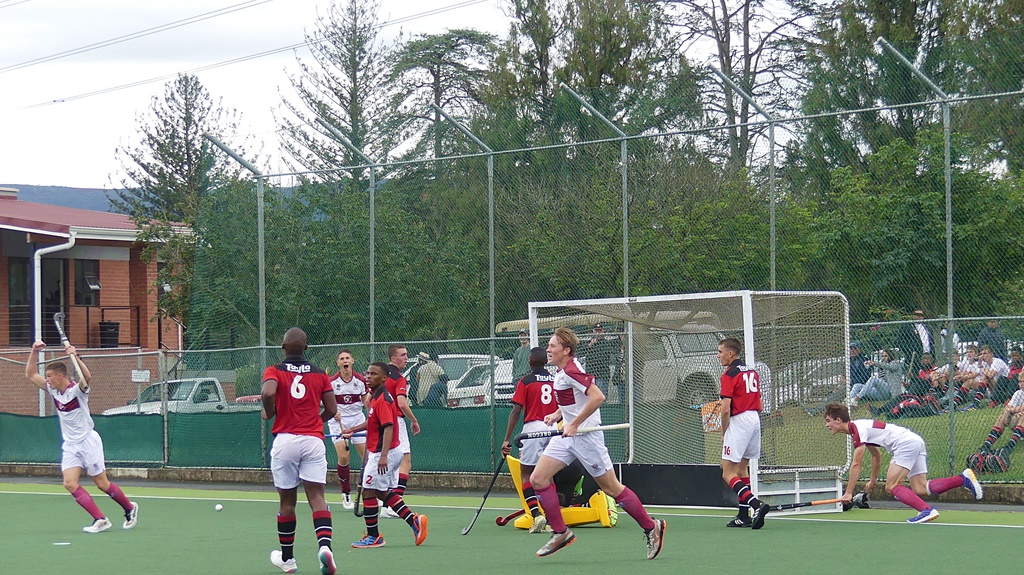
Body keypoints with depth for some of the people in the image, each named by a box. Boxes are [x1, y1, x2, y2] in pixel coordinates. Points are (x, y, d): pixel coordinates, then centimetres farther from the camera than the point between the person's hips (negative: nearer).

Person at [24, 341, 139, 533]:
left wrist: (75, 357, -49)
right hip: (70, 446, 7)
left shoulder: (77, 390, -16)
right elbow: (31, 374, 9)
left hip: (88, 442, -7)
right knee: (70, 483, -12)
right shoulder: (53, 391, 4)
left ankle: (130, 508, 25)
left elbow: (87, 377, -38)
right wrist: (34, 352, -5)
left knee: (102, 484, 0)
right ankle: (100, 520, -11)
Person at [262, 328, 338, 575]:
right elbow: (331, 409, 7)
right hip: (313, 440, 1)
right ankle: (324, 545, -27)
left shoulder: (274, 371, 0)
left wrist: (269, 413, -1)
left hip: (285, 440, -1)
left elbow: (268, 393, -21)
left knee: (287, 501, 9)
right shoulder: (320, 374, 8)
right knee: (317, 497, -4)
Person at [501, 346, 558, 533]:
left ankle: (536, 514, -17)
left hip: (533, 427, -4)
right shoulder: (556, 381, 10)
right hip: (553, 429, 5)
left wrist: (507, 440, -4)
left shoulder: (525, 382, -2)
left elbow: (516, 412, -6)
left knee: (526, 474, 1)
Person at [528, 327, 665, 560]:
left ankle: (651, 527, 14)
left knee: (611, 488, -1)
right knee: (538, 478, -1)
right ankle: (560, 532, 5)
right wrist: (557, 415, 9)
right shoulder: (561, 372, 10)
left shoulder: (570, 372, -19)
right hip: (567, 436, 10)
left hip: (585, 436, -10)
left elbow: (597, 397, -28)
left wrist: (574, 424, -24)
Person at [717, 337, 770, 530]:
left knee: (728, 473, -9)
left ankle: (756, 505, -26)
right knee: (742, 469, 18)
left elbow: (726, 409, -16)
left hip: (739, 421, -9)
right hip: (755, 419, 9)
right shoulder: (752, 372, 14)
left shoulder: (730, 374, -11)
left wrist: (724, 433, -5)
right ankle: (743, 515, 18)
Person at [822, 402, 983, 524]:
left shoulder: (858, 429, -12)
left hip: (906, 444, -10)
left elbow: (856, 464, -15)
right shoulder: (859, 427, 19)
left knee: (891, 487, -12)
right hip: (916, 441, 10)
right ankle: (964, 478, -3)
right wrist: (873, 480, 39)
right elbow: (876, 455, 33)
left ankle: (926, 510, -26)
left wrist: (848, 493, -11)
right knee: (920, 489, 2)